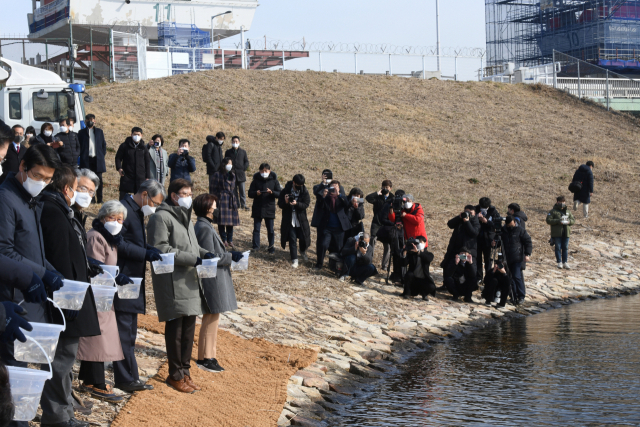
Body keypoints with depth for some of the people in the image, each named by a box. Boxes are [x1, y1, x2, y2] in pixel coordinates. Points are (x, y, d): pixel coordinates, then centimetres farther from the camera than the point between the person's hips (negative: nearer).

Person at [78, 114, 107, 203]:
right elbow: (79, 146, 6)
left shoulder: (99, 131, 13)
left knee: (99, 179, 1)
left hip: (98, 159, 1)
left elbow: (104, 144, 14)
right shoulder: (82, 132, 8)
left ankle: (99, 199, 6)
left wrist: (102, 155, 4)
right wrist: (82, 156, -4)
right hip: (86, 160, -1)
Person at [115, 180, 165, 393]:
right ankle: (126, 379, -1)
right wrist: (146, 253, -23)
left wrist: (150, 251, 5)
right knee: (124, 330, -5)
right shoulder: (123, 209, -15)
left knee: (129, 332, 14)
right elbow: (118, 243, -22)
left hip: (133, 280, 11)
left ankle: (128, 377, 21)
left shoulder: (137, 212, 16)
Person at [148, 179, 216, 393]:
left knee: (189, 326, 12)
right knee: (175, 327, -3)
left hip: (190, 280, 9)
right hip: (172, 281, -9)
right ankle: (175, 375, 7)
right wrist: (192, 259, -21)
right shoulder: (161, 217, -10)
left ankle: (185, 371, 22)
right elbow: (161, 248, -18)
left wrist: (204, 253, 5)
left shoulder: (185, 216, 20)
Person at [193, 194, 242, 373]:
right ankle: (206, 358, 4)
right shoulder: (204, 229, -19)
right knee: (211, 319, -3)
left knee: (212, 318, 17)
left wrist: (230, 255, 10)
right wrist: (231, 257, -14)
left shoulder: (205, 226, 13)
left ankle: (209, 354, 25)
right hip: (211, 279, -11)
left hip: (215, 279, 11)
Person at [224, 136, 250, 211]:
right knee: (234, 191, 3)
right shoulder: (228, 152, 8)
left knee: (242, 191, -2)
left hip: (241, 174, 0)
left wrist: (244, 169, -4)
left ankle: (243, 205, 2)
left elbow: (246, 162, 10)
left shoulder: (243, 152, 8)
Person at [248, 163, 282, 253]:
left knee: (270, 229, 5)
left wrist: (272, 192, -22)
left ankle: (272, 246, 16)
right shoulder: (256, 180, 2)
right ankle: (255, 246, 13)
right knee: (256, 228, 4)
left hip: (269, 208, -1)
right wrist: (256, 193, -21)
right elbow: (250, 194, 1)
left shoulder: (274, 181, 0)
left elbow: (279, 193, -3)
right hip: (257, 208, 1)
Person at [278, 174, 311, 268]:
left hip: (301, 220, 1)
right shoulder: (285, 191, -5)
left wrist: (297, 204, -29)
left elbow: (306, 205, -12)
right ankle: (294, 259, 8)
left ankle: (303, 251, 43)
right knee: (292, 240, 0)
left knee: (303, 238, 9)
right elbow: (280, 204, -2)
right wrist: (285, 202, -24)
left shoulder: (305, 192, -4)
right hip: (289, 220, -1)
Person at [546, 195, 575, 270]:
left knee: (565, 248, 5)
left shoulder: (568, 212, 15)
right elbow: (549, 220, -10)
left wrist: (569, 221, -10)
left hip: (566, 232, 4)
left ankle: (565, 262, 12)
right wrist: (558, 221, -20)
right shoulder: (553, 211, 0)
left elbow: (573, 220, 14)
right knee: (558, 247, 0)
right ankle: (559, 262, 7)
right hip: (557, 233, -4)